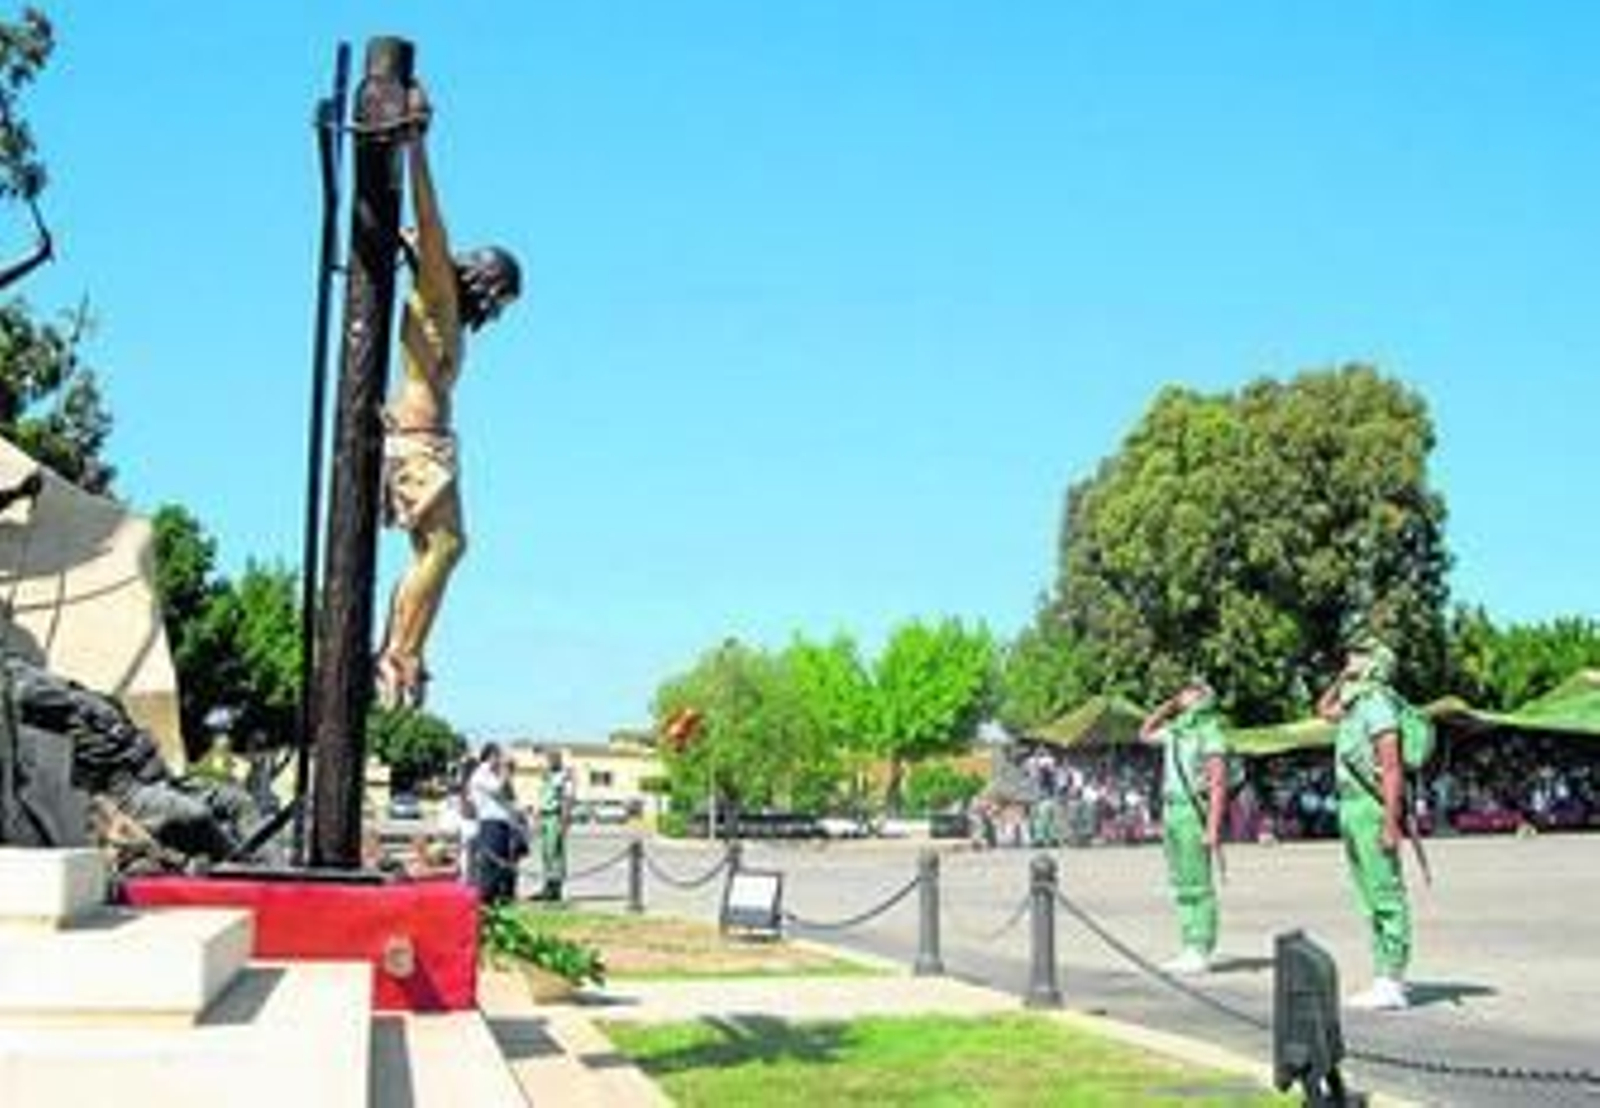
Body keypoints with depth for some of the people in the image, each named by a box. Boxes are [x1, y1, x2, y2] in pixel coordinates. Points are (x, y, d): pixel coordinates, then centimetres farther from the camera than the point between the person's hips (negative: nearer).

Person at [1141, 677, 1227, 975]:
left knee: (1198, 885, -6)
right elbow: (1145, 733, 34)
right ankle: (1191, 949, 14)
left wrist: (1213, 827, -21)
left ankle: (1202, 952, -2)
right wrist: (1168, 705, 19)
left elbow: (1219, 783, -14)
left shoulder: (1207, 732, -9)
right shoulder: (1175, 730, 15)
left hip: (1193, 813, -8)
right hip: (1171, 810, 8)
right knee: (1181, 885, 9)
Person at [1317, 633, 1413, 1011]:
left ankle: (1392, 983, -6)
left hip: (1372, 809, -10)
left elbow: (1392, 769, -18)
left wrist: (1391, 824, -23)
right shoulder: (1356, 707, 16)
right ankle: (1385, 978, 16)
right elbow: (1323, 709, 38)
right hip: (1351, 810, 10)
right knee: (1371, 898, 11)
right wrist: (1344, 678, 21)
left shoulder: (1377, 704, -13)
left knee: (1386, 896, -7)